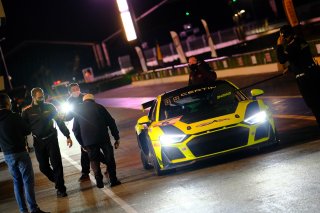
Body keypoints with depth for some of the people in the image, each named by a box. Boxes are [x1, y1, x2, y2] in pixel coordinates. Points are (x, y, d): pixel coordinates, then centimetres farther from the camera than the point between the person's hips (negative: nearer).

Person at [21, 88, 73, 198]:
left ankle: (60, 188, 2)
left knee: (56, 164, -5)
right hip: (38, 142, 0)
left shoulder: (49, 107, 0)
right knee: (43, 167, 4)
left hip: (51, 139, 0)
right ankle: (58, 181, 27)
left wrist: (67, 136, 2)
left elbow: (59, 122, 5)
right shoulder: (27, 111, -4)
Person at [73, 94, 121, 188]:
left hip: (88, 141, 2)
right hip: (103, 138, -1)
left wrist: (82, 144, 21)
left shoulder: (78, 111, 14)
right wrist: (117, 138, 6)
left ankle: (99, 181, 8)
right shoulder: (99, 107, 7)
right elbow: (111, 122, 2)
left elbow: (75, 130, 16)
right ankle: (113, 180, 9)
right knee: (109, 158, 10)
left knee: (94, 160, 13)